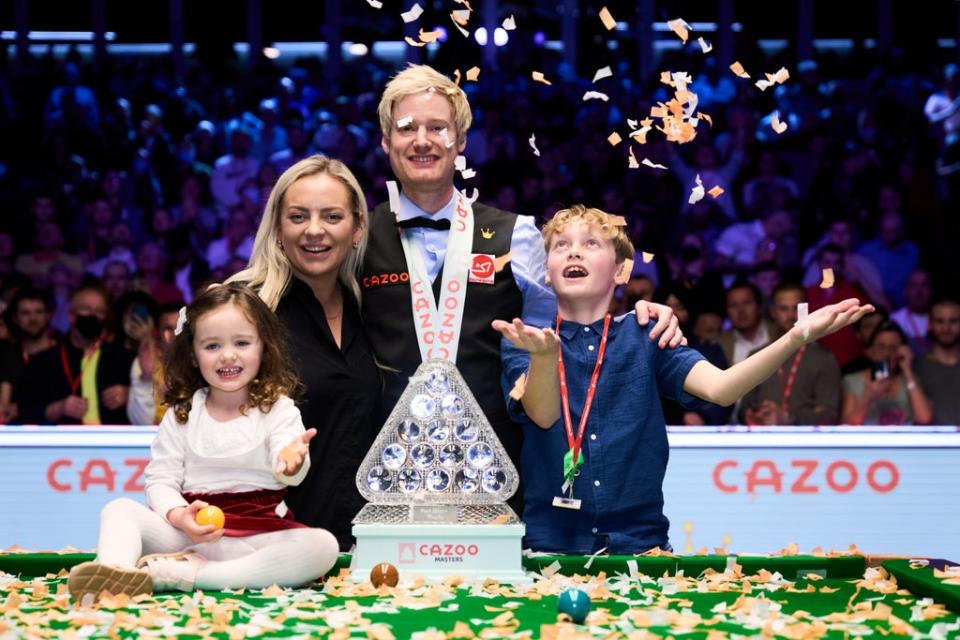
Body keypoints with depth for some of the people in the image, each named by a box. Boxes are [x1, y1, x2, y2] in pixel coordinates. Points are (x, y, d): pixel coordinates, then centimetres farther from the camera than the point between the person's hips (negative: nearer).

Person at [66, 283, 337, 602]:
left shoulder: (278, 409, 4)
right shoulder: (181, 415, 11)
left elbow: (290, 474, -14)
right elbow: (160, 480, 4)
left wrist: (291, 462, -41)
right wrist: (178, 516, -20)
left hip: (257, 536, -2)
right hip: (186, 531, 2)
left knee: (323, 546, -30)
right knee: (119, 509, -18)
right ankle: (113, 576, -52)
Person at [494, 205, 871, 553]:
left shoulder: (645, 338, 6)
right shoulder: (525, 342, 4)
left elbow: (719, 388, -9)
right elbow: (543, 416, -16)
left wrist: (797, 337, -24)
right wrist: (544, 353, -37)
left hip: (638, 540, 1)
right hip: (551, 543, -1)